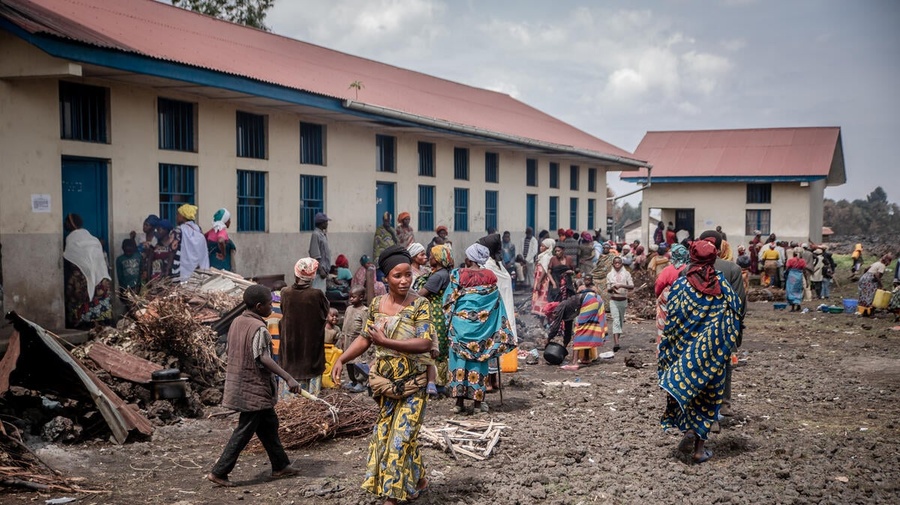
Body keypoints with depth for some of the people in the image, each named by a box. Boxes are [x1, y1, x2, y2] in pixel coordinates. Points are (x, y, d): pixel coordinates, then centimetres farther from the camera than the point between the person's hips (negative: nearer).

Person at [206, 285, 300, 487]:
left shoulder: (236, 322, 6)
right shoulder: (259, 328, -20)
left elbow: (229, 350, 14)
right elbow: (264, 358, -31)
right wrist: (288, 378, -37)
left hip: (239, 385, 9)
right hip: (254, 389, -9)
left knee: (269, 424, 18)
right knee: (244, 432, 0)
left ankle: (280, 465, 27)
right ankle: (218, 472, 4)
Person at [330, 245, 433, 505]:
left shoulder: (419, 305, -14)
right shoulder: (377, 304, 1)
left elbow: (425, 344, -24)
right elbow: (365, 339, 8)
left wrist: (385, 342, -29)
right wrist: (341, 359, -7)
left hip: (411, 383, -5)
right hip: (384, 381, 6)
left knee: (400, 437, -3)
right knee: (385, 434, 14)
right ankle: (419, 480, 32)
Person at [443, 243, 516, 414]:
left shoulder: (458, 274, -5)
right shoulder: (490, 276, 0)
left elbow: (448, 300, -3)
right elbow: (496, 302, 3)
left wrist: (449, 320, 10)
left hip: (461, 322, -1)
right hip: (481, 324, 1)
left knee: (459, 357, 6)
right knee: (478, 358, 8)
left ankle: (459, 401, 4)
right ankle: (477, 402, 9)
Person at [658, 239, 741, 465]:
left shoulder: (681, 285, -7)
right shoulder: (722, 285, -2)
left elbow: (671, 321, -6)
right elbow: (735, 313, 0)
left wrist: (667, 350, 3)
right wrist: (726, 348, 12)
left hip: (685, 349, -1)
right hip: (712, 352, 1)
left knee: (683, 389, 13)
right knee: (708, 395, 10)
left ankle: (688, 429, -12)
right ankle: (699, 448, 12)